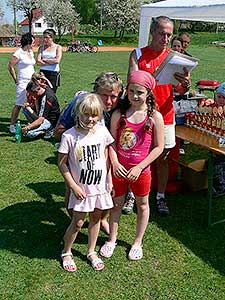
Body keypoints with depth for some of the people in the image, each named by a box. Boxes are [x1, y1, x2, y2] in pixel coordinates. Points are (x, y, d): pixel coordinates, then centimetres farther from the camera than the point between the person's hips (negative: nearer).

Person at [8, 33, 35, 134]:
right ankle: (12, 125, 4)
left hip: (32, 82, 7)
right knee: (19, 104, -4)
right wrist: (16, 80, -6)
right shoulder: (18, 53, -10)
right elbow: (10, 66, -9)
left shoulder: (31, 52, 13)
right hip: (22, 83, -7)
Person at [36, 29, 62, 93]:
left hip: (54, 73, -3)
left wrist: (45, 60, -3)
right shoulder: (41, 48, 11)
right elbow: (38, 62, -2)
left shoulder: (58, 47, 3)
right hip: (43, 73, 3)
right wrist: (51, 62, -7)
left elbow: (57, 60, -12)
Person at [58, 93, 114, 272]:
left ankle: (91, 252, 37)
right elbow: (62, 163, -9)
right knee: (78, 222, 5)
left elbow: (106, 157, 5)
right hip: (81, 188, -3)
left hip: (100, 185, 4)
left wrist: (109, 180, 4)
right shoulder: (69, 136, -16)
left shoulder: (102, 131, -6)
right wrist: (73, 186, -11)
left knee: (96, 218, 17)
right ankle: (66, 253, 30)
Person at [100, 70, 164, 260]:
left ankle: (138, 242, 37)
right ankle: (112, 239, 38)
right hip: (119, 169, 2)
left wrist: (139, 167, -15)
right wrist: (115, 163, -16)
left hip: (141, 170, -1)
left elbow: (159, 147, -10)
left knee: (142, 205, 16)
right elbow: (111, 142, -1)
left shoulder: (155, 117, -12)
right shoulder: (118, 114, -6)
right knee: (116, 203, 17)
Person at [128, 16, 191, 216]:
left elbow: (180, 90, -2)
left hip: (165, 115, 2)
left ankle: (161, 197, 26)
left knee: (162, 158, 10)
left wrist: (185, 84, -26)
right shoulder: (138, 55, -2)